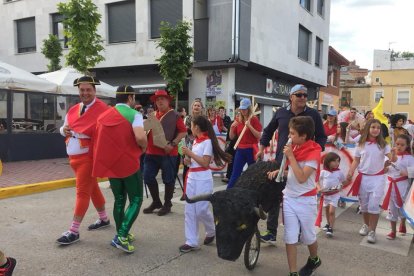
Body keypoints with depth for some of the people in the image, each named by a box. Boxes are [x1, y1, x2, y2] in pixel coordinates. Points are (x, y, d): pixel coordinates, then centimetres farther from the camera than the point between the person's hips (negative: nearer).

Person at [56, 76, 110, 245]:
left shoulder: (102, 109, -13)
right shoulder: (73, 110, 12)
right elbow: (65, 129, 21)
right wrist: (64, 130, -2)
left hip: (88, 156, -8)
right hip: (73, 156, 8)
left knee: (82, 192, -4)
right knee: (92, 188, 18)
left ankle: (74, 231, 3)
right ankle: (103, 219, 33)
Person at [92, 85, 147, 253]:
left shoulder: (103, 116, 12)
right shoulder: (134, 114, -9)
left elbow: (99, 140, 16)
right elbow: (140, 137, -24)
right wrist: (144, 147, -4)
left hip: (109, 164, 6)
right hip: (129, 164, -6)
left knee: (119, 200, 17)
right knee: (136, 200, 4)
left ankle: (121, 235, 23)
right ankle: (122, 236, -7)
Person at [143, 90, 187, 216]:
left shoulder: (174, 116, -4)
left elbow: (183, 132, -8)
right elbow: (148, 131, 21)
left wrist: (172, 144, -18)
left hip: (168, 153, -6)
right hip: (151, 152, 6)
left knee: (168, 179, 5)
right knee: (148, 177, 8)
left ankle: (167, 204, 20)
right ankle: (156, 202, 26)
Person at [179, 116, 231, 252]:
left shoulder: (207, 141, -11)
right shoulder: (195, 141, 12)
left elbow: (205, 163, -17)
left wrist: (190, 153, -16)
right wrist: (187, 157, -2)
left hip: (203, 179, -8)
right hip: (191, 178, 8)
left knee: (201, 209, -3)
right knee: (189, 210, 4)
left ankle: (211, 231, 25)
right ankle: (191, 242, 10)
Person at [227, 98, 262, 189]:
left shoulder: (254, 119, -4)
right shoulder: (237, 120, 8)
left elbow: (259, 136, -11)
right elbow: (231, 137, 9)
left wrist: (249, 126, -20)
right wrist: (232, 128, -8)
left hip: (251, 150, -4)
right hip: (240, 150, 4)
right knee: (235, 174, 5)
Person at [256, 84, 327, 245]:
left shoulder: (313, 114, -1)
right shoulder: (281, 112, 3)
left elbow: (321, 136, 5)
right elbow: (268, 131, 15)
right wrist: (261, 149, 9)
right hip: (281, 161, 2)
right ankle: (271, 232, 10)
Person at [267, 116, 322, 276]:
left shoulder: (313, 152, -18)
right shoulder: (293, 147, 2)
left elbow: (302, 177, -25)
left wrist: (291, 156, -23)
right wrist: (277, 171, -2)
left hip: (305, 200, -5)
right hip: (289, 197, 5)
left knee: (308, 236, 15)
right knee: (290, 238, 5)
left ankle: (314, 260, 44)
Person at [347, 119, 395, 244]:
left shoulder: (383, 144, -2)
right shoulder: (361, 144, 0)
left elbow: (392, 159, -11)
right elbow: (356, 161, 3)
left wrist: (394, 156, -35)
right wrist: (350, 173, -10)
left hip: (377, 178, -2)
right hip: (363, 177, 2)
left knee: (374, 205, -6)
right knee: (364, 204, 13)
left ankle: (372, 231, 4)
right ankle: (366, 225, 34)